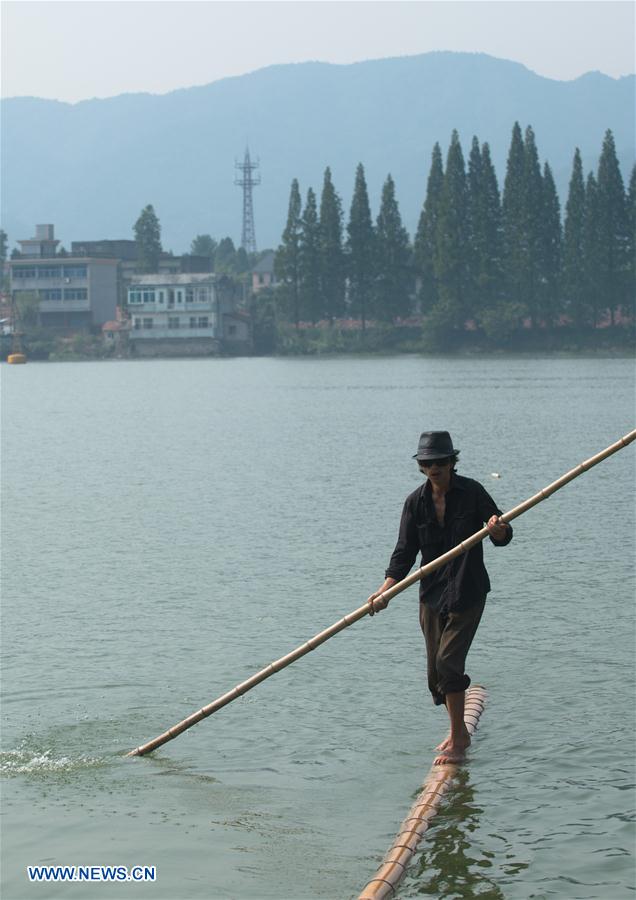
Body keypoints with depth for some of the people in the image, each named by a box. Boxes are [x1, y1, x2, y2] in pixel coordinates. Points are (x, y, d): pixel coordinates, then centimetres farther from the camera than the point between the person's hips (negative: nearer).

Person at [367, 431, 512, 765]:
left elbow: (503, 536, -6)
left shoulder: (472, 492, -7)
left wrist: (499, 530, -30)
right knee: (436, 670, 10)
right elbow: (405, 551, 1)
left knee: (448, 661, -15)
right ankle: (459, 732, 30)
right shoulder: (416, 502, 2)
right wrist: (387, 588, -13)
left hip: (467, 593, -5)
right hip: (431, 593, 5)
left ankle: (457, 742, -6)